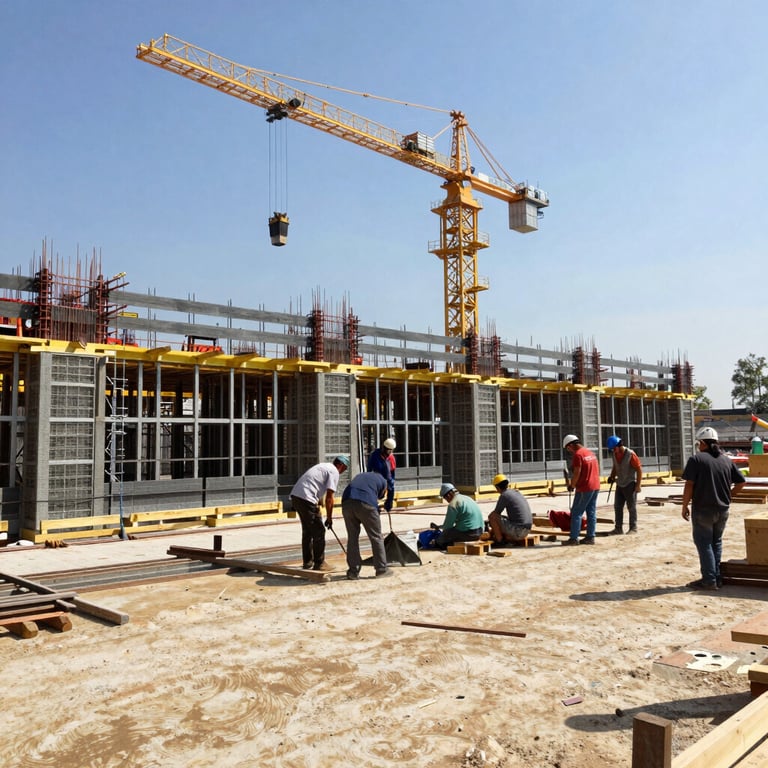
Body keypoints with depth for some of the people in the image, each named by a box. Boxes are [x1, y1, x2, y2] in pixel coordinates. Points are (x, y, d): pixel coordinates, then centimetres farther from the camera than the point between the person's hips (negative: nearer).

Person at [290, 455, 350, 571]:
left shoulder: (323, 466, 25)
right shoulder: (334, 472, -4)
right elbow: (329, 497, -8)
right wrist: (329, 517, -1)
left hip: (295, 495, 10)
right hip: (306, 499, -10)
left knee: (307, 530, 20)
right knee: (318, 532, 1)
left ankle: (307, 561, 29)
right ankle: (319, 563, 7)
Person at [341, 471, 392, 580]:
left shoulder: (360, 476, 36)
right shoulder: (383, 481, 24)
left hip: (347, 502, 4)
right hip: (365, 503, -4)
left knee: (352, 536, 15)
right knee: (376, 537, 10)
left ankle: (353, 571, 15)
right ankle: (381, 569, 15)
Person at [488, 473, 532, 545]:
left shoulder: (504, 495, -10)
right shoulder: (517, 492, 17)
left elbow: (496, 513, -5)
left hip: (517, 530, -9)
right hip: (526, 531, 9)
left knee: (492, 517, -2)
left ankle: (499, 540, 2)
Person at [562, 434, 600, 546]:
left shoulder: (578, 454, -12)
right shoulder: (591, 453, 14)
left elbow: (577, 473, -16)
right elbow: (597, 470, 18)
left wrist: (572, 485, -2)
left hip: (584, 488, -9)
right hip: (595, 487, 9)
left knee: (576, 513, -3)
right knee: (592, 513, 10)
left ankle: (573, 538, -3)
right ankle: (590, 537, 12)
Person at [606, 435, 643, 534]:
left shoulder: (630, 454, -16)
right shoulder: (615, 455, 4)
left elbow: (639, 469, -14)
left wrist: (638, 485, -16)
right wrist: (612, 476, 2)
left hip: (630, 485, -7)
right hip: (620, 484, 7)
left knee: (631, 507, 2)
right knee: (617, 506, 8)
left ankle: (633, 528, 11)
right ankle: (618, 528, 14)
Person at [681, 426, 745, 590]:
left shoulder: (696, 459, -11)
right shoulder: (727, 460, 6)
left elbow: (689, 486, -14)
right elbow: (741, 482, 8)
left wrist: (685, 506, -6)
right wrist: (728, 495, 18)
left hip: (702, 510, -5)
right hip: (723, 509, 5)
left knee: (704, 543, 3)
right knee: (716, 542, 18)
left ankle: (709, 580, 2)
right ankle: (717, 578, 22)